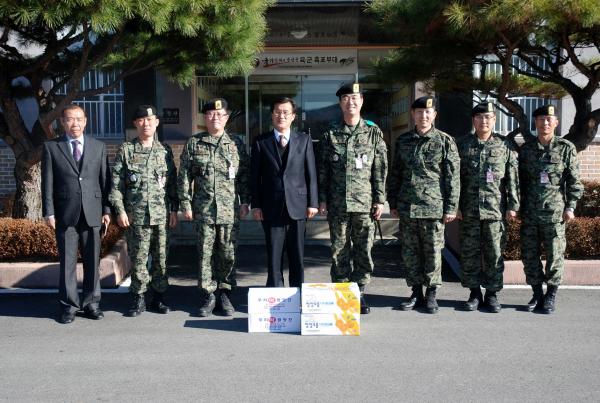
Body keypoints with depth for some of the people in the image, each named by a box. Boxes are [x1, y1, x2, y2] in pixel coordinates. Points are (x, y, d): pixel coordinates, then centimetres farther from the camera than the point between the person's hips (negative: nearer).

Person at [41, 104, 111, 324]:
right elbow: (47, 182, 2)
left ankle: (91, 303, 17)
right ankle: (69, 306, 13)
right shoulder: (51, 147, 5)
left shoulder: (98, 146, 10)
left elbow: (105, 180, 8)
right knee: (67, 262, 3)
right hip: (65, 214, -1)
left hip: (92, 213, 2)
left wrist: (107, 209, 3)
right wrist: (49, 212, -4)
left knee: (92, 261, 6)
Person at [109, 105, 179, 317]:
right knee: (138, 259, 3)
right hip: (136, 215, -2)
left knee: (161, 258, 6)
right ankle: (139, 299, 14)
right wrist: (120, 210, -6)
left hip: (162, 214, 2)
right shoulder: (126, 150, 3)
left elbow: (172, 182, 10)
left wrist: (174, 209, 4)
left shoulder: (165, 150, 9)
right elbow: (116, 184, 1)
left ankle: (158, 297, 18)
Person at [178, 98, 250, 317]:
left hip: (230, 209, 0)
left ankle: (224, 294, 19)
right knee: (205, 254, 4)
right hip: (203, 209, 0)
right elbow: (184, 176, 4)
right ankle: (208, 296, 16)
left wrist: (245, 201, 1)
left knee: (228, 254, 5)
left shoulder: (237, 143, 6)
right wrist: (185, 204, -1)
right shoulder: (194, 143, 5)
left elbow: (244, 175, 7)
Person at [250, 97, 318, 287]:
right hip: (272, 208, -1)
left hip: (297, 206, 1)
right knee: (274, 256, 4)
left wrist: (312, 202, 1)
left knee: (297, 256, 7)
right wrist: (255, 205, -1)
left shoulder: (304, 140, 7)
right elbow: (254, 176, 5)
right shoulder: (261, 142, 5)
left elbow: (311, 174, 6)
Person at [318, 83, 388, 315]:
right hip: (337, 204, 1)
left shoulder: (373, 133, 5)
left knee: (364, 250, 3)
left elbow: (380, 169, 3)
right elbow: (323, 170, 8)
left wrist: (380, 199, -2)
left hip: (365, 202, -1)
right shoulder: (331, 135, 7)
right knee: (339, 251, 6)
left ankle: (359, 293, 16)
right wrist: (322, 199, 3)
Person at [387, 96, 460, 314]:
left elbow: (453, 177, -2)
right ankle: (416, 293, 21)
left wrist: (451, 208, -6)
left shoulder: (445, 141, 0)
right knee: (409, 252, 8)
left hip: (433, 206, -3)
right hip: (406, 207, 4)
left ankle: (431, 294, 17)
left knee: (432, 252, 4)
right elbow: (395, 173, 14)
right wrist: (393, 203, 10)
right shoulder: (403, 141, 10)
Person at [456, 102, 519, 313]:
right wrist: (455, 205, -1)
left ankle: (492, 293, 16)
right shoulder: (461, 145, 6)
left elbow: (513, 178, 4)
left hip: (496, 209, -1)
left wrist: (513, 206, -2)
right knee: (469, 252, 6)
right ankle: (474, 293, 18)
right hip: (468, 209, 1)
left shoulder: (505, 146, 5)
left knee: (494, 253, 4)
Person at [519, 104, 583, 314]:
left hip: (554, 212, -3)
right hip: (529, 212, 3)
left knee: (554, 256, 2)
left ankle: (551, 296, 15)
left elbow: (574, 180, 1)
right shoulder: (526, 149, 8)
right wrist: (518, 206, 8)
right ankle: (537, 294, 20)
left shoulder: (566, 148, 1)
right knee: (529, 255, 6)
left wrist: (570, 207, -6)